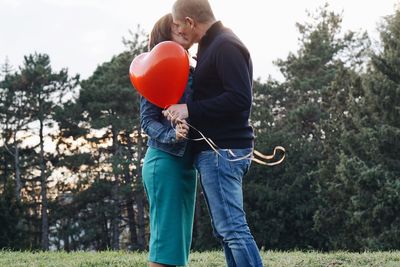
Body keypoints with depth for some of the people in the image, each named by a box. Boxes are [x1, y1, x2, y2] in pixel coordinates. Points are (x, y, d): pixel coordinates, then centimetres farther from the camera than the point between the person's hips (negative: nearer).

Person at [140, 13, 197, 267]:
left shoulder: (190, 72, 13)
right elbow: (147, 120, -11)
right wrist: (171, 135, -26)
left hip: (187, 162, 8)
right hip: (165, 160, -8)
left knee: (180, 236, 10)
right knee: (166, 235, -8)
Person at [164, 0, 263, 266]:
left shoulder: (225, 47, -13)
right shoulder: (214, 45, 18)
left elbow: (240, 99, -22)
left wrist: (190, 109, -21)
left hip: (222, 151, -11)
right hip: (219, 150, 11)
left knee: (232, 228, -12)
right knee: (228, 228, 11)